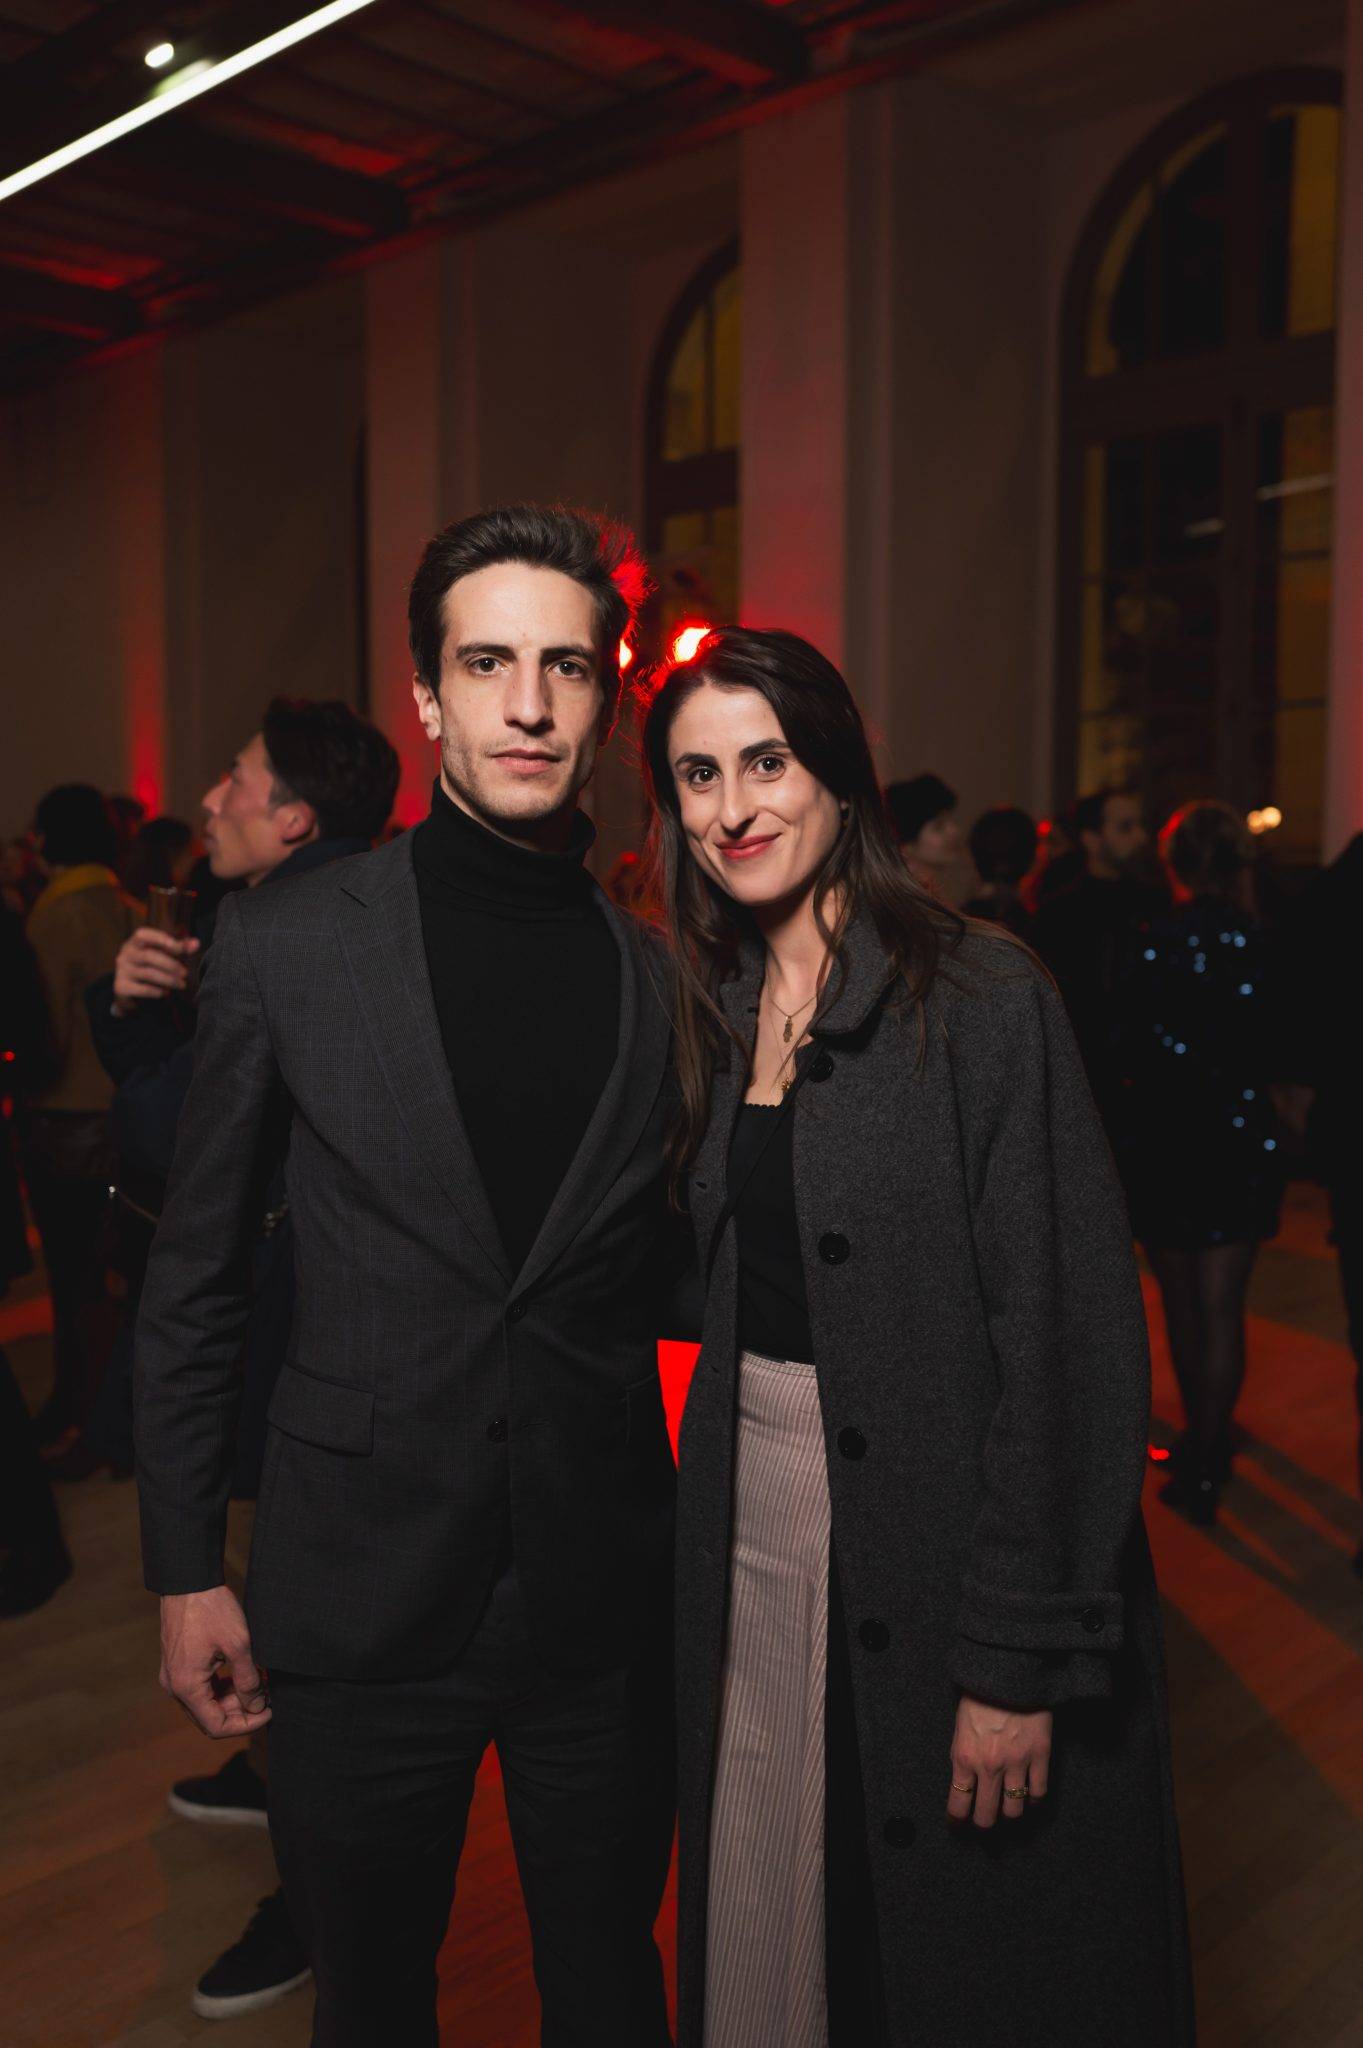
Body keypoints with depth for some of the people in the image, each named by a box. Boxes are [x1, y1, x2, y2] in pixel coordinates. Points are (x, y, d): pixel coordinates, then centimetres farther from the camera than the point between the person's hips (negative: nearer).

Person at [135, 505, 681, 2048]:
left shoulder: (660, 972, -1)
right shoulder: (285, 946, -6)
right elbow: (192, 1281, 0)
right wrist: (185, 1572, 0)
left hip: (605, 1605, 2)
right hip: (364, 1602, -1)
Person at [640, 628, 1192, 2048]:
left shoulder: (980, 995, -14)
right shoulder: (715, 1013, 6)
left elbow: (1066, 1330, -16)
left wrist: (1019, 1653, -17)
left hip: (935, 1544, -5)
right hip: (752, 1530, 5)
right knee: (766, 1922, 18)